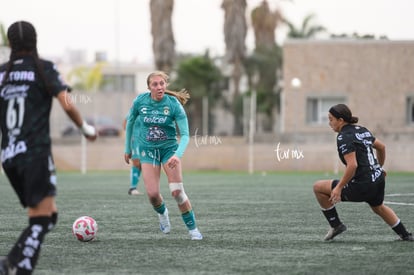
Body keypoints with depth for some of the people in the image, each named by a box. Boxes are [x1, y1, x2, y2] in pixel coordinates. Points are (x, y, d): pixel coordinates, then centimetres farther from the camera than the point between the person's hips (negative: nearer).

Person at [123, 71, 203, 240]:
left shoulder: (174, 104, -16)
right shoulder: (140, 101, -11)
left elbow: (185, 135, -16)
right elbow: (130, 122, 8)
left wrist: (177, 155, -33)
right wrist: (127, 149, 14)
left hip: (169, 148, -1)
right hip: (148, 150, 1)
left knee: (177, 191, -14)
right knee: (152, 194, -12)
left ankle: (192, 229, 3)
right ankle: (162, 213, 24)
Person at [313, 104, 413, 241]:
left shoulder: (344, 137, -15)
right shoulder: (361, 130, 10)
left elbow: (352, 165, -25)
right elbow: (381, 147, 25)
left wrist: (339, 188, -19)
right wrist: (379, 167, 40)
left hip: (362, 186, -9)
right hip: (378, 179, 9)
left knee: (318, 187, 1)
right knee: (378, 207, 39)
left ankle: (335, 225, 10)